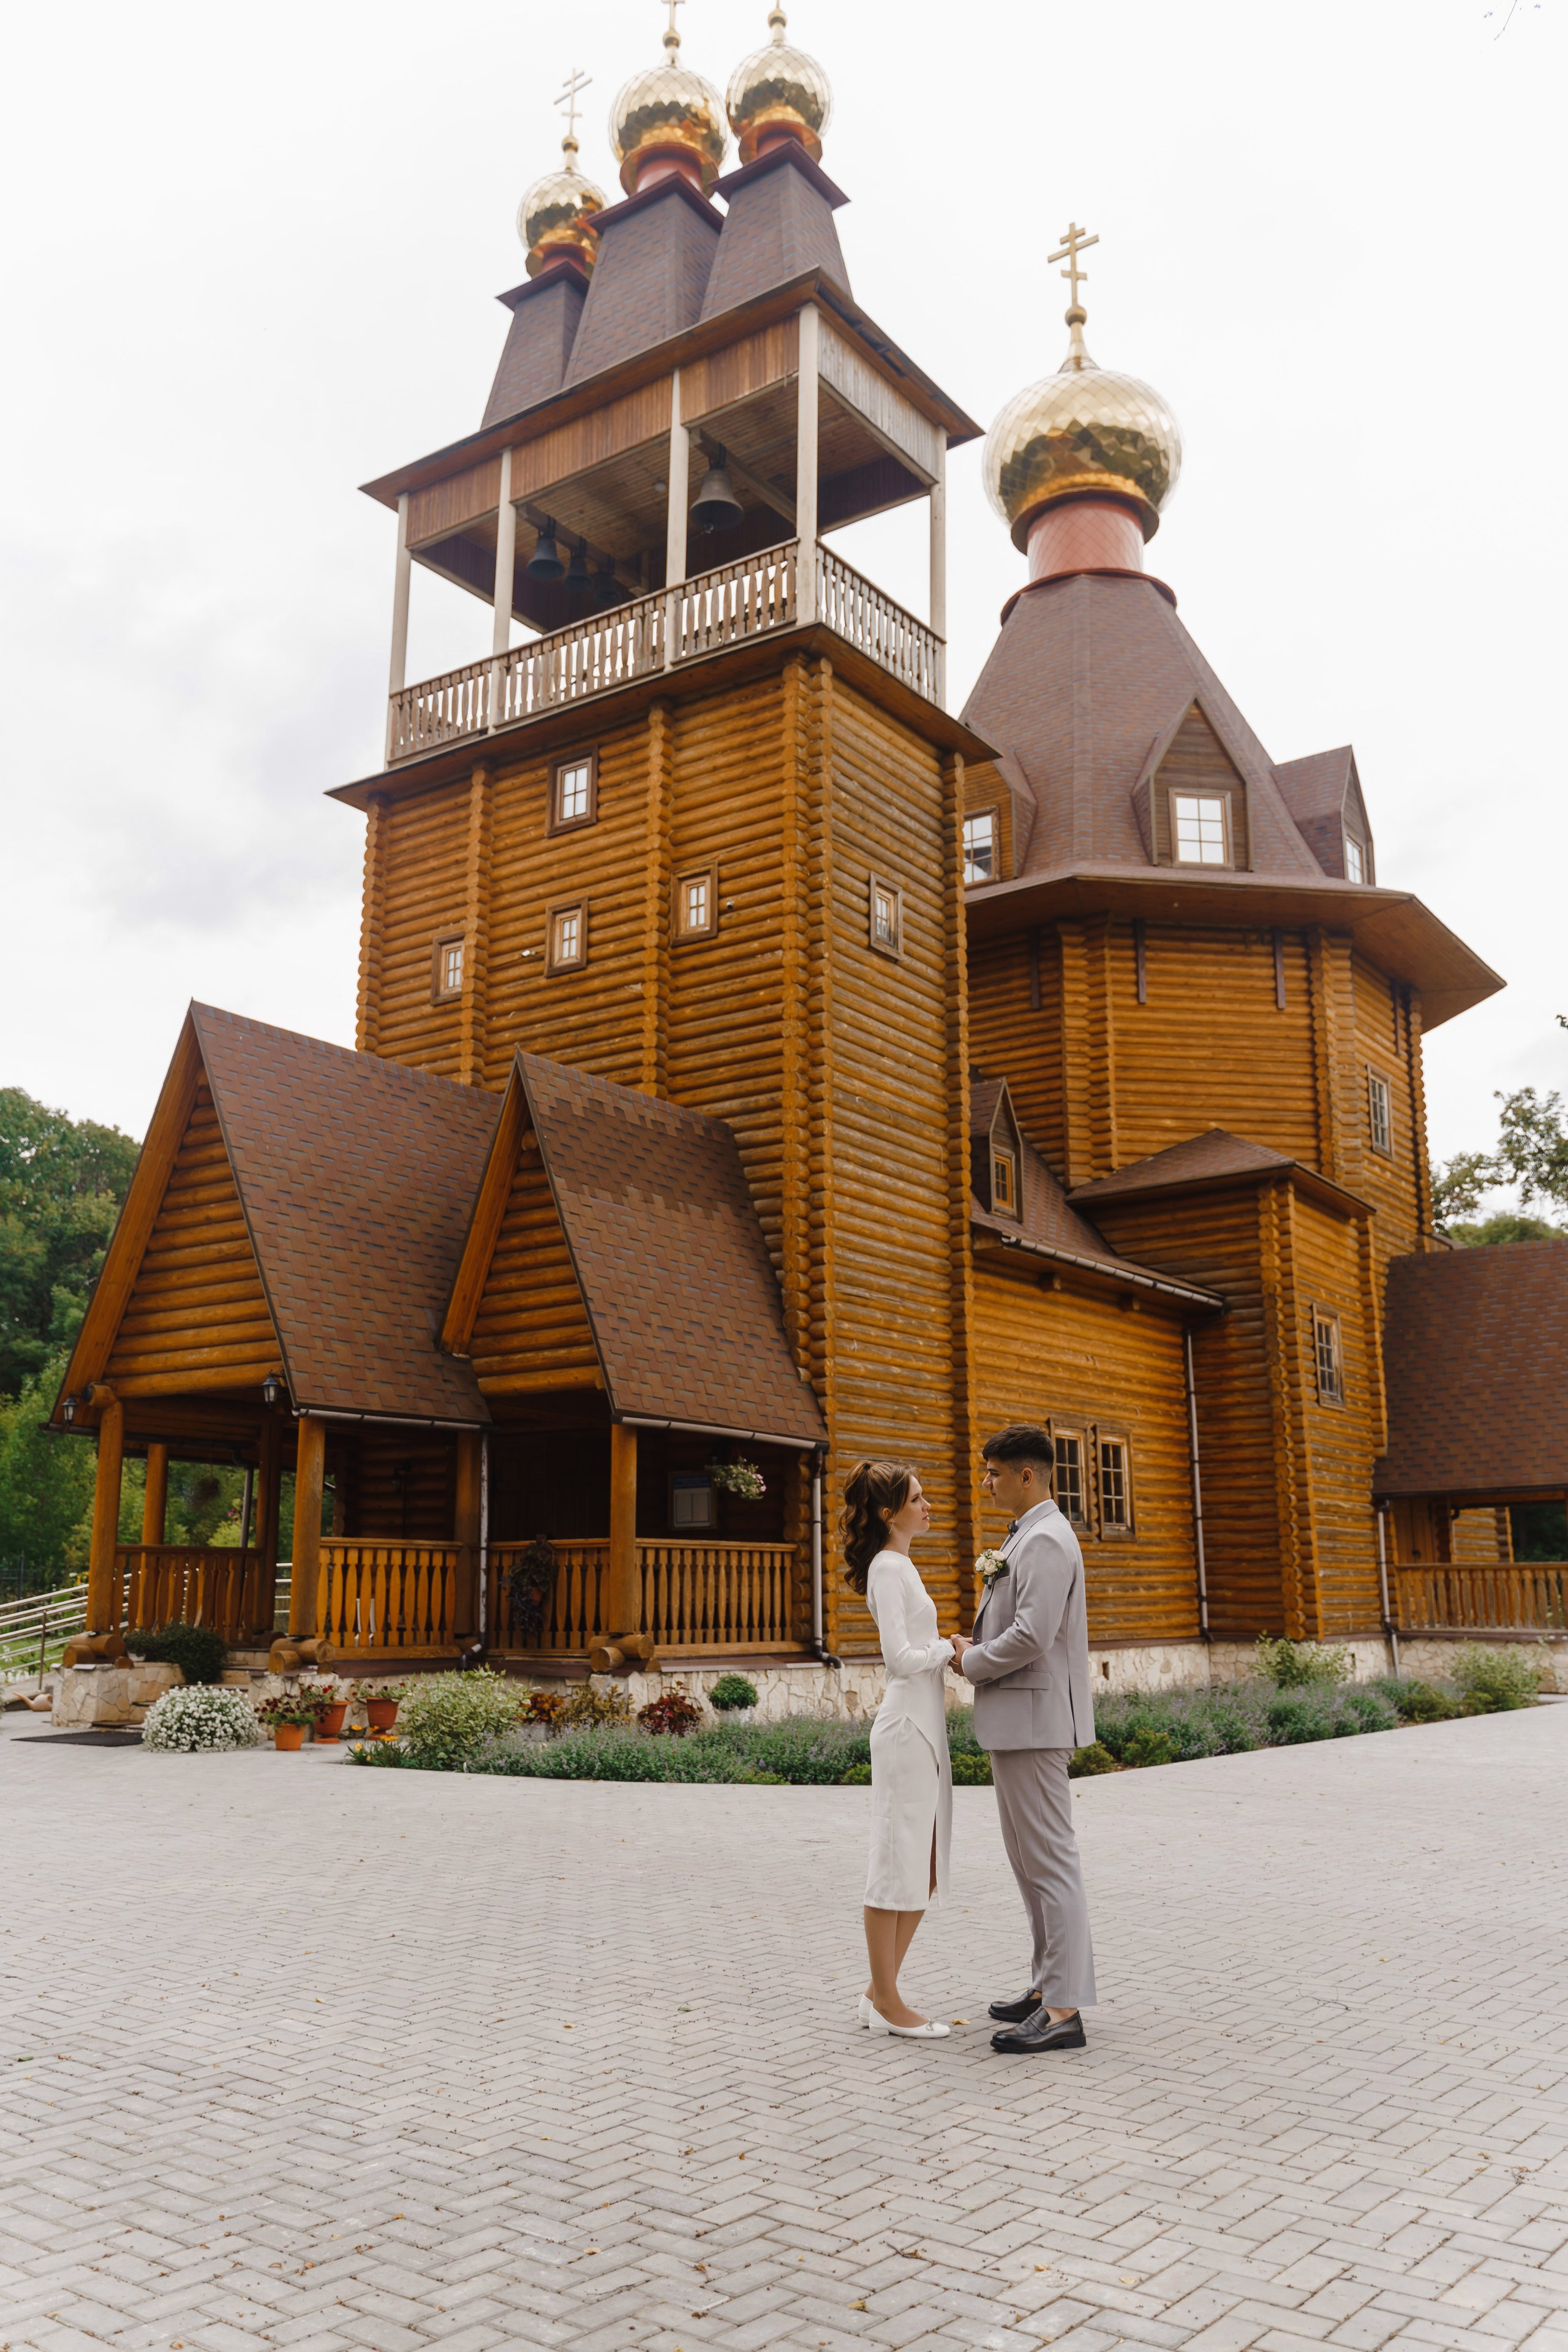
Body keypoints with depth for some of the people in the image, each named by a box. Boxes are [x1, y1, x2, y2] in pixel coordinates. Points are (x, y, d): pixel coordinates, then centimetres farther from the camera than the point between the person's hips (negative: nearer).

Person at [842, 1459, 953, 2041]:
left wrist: (948, 1650, 6)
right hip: (905, 1728, -10)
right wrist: (949, 1649, -7)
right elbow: (901, 1657, -21)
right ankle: (886, 2001, 9)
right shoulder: (888, 1568, -13)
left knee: (926, 1868, 14)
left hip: (924, 1726, 10)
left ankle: (880, 1991, 22)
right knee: (897, 1865, -1)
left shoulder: (901, 1566, 16)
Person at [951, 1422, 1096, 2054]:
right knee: (1032, 1859, 17)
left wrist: (972, 1663, -11)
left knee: (1050, 1860, -6)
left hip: (1034, 1718, -11)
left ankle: (1064, 2011, 0)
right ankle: (1052, 1983, 26)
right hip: (1021, 1720, 11)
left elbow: (1032, 1636, -25)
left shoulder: (1046, 1540, -17)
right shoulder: (1027, 1536, 17)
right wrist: (978, 1651, 6)